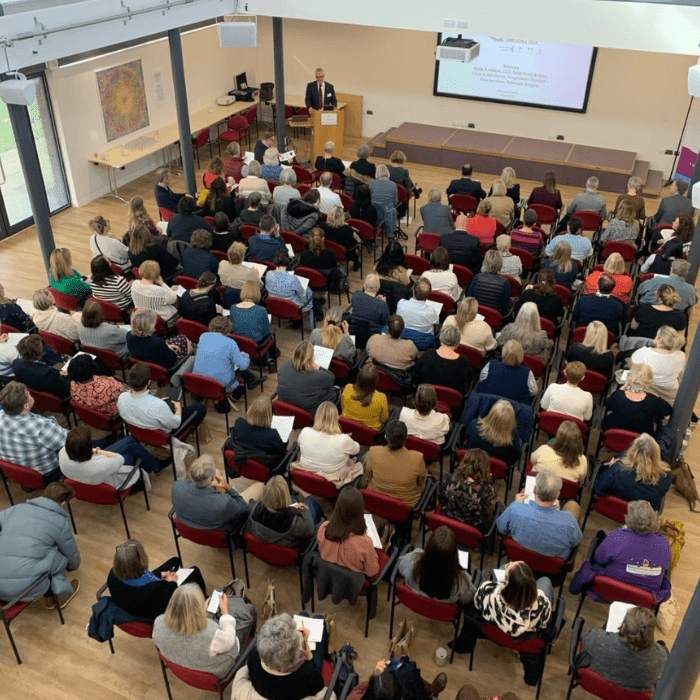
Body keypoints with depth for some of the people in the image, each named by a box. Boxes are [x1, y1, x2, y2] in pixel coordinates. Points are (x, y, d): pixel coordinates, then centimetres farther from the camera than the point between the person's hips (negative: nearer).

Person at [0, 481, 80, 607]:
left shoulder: (17, 508, 12)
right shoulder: (60, 521, 3)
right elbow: (72, 555, 18)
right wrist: (72, 567, 41)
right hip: (25, 589, -5)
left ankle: (49, 594, 31)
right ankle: (64, 593, 32)